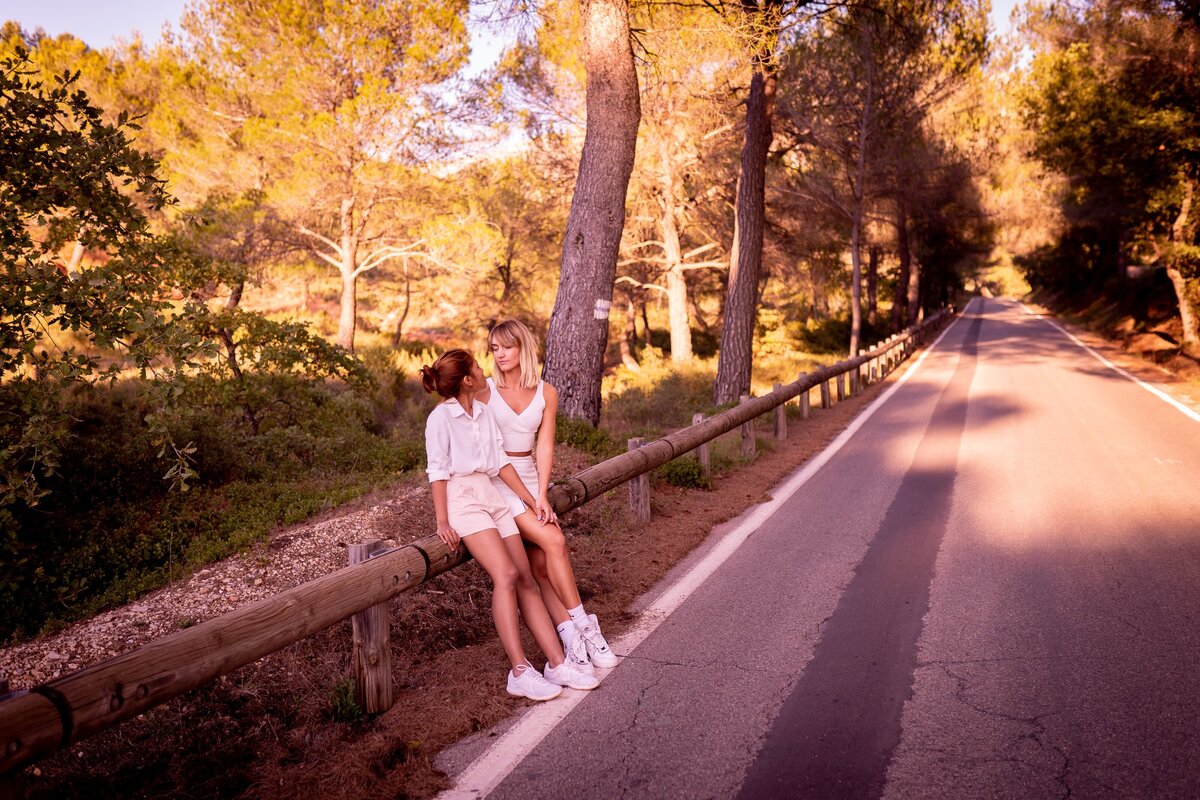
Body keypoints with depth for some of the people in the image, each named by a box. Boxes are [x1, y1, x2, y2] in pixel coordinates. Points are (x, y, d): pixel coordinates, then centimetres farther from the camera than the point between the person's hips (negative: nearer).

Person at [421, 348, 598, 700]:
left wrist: (533, 501, 12)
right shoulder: (440, 417, -5)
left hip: (492, 496, 7)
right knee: (506, 574, -23)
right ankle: (520, 672, -21)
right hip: (462, 499, -7)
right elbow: (437, 472, -8)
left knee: (526, 580, -2)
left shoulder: (484, 411, 15)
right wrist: (442, 521, -15)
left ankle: (557, 664, -1)